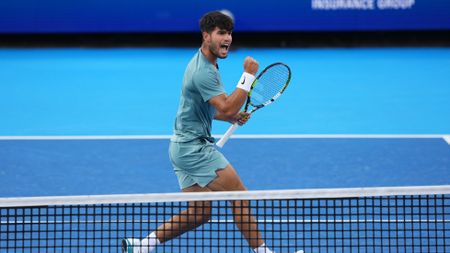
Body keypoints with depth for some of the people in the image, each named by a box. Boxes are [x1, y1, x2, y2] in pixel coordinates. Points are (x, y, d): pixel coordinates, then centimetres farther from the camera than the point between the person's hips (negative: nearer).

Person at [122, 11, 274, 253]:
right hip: (195, 147, -10)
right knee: (240, 196, -6)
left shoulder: (203, 64, 14)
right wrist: (248, 75, -27)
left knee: (199, 212, 10)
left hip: (185, 148, 10)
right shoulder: (204, 72, -20)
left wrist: (233, 117, 11)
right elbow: (227, 108, -29)